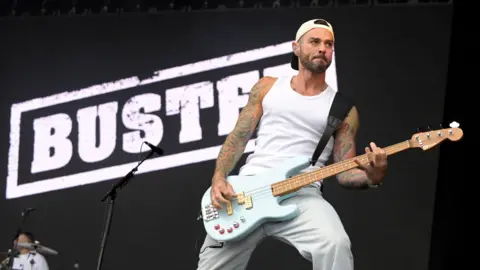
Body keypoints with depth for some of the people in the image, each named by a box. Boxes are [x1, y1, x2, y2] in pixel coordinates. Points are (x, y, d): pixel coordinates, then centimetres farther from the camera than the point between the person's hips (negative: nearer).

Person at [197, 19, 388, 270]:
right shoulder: (267, 87, 15)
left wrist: (372, 177, -15)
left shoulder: (343, 109, 11)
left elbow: (344, 172, 8)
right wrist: (219, 178, -4)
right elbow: (238, 138, 13)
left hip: (301, 193, -1)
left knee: (336, 245, -33)